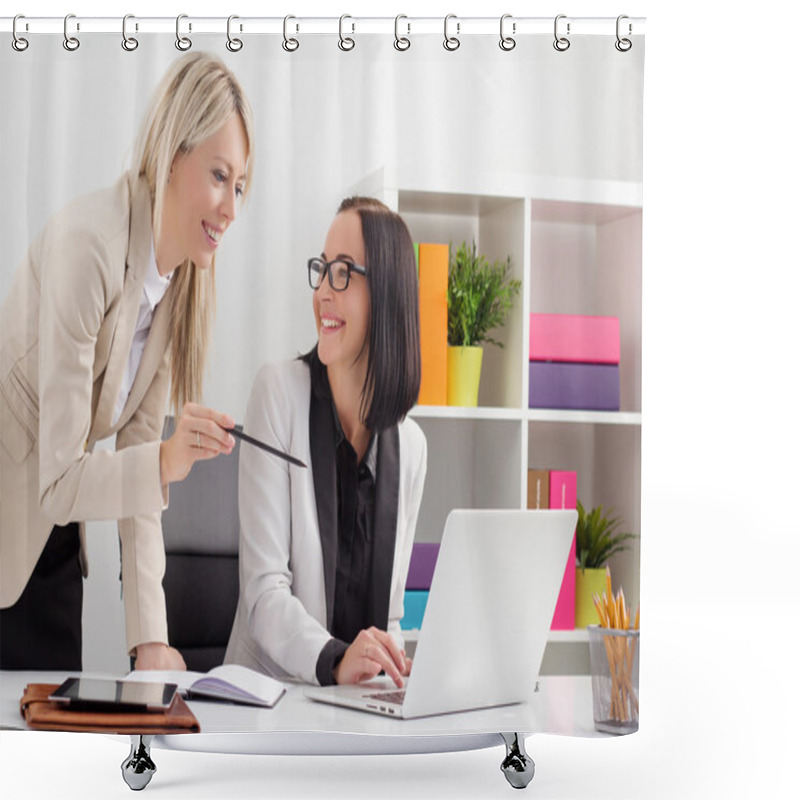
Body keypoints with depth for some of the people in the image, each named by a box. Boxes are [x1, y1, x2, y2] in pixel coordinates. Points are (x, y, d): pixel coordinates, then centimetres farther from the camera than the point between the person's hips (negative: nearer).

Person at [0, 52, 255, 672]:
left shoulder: (183, 274, -2)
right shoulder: (87, 247, -26)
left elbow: (137, 452, -3)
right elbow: (56, 482, -25)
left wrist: (150, 638, -8)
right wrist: (165, 462, -42)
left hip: (55, 539, 7)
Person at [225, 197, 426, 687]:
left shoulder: (411, 446, 7)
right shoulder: (279, 392, -5)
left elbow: (389, 613, 13)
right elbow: (263, 589, -14)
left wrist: (393, 660, -9)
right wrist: (335, 661, -30)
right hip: (264, 693, -3)